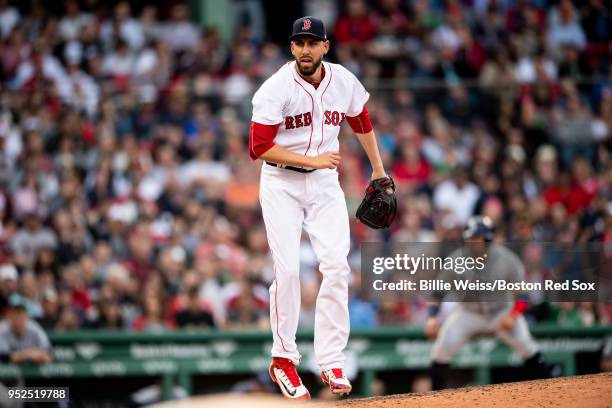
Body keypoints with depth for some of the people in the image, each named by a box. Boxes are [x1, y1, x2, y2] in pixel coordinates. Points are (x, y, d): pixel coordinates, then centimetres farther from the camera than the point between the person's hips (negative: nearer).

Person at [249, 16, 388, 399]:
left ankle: (331, 361, -4)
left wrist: (378, 169, 23)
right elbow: (259, 147, -18)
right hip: (282, 184, -4)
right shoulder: (275, 90, -16)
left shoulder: (345, 82, -2)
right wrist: (312, 159, -21)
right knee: (288, 269, -11)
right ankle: (283, 359, 2)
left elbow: (361, 119, 18)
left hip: (325, 182, 4)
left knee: (337, 266, -8)